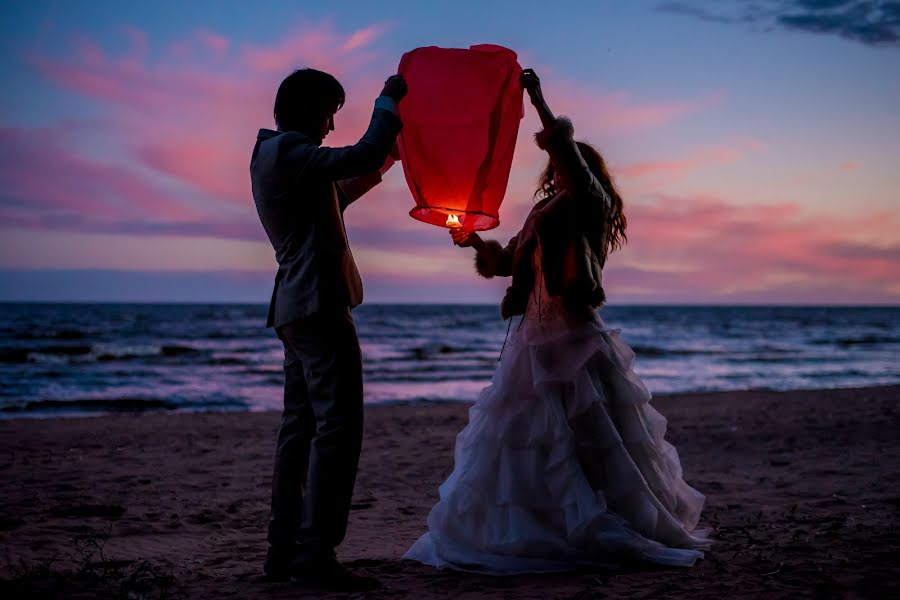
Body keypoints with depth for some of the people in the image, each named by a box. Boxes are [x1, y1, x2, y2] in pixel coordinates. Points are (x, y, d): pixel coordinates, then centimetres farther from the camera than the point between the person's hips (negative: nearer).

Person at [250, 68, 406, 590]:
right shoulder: (288, 151, -11)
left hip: (297, 308, 11)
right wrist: (389, 101, -6)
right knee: (338, 426, -12)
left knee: (302, 427, 11)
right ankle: (316, 554, -14)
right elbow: (364, 154, -21)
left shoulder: (272, 154, 20)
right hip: (319, 304, -11)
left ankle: (285, 549, 14)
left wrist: (374, 171, 33)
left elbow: (327, 201, 34)